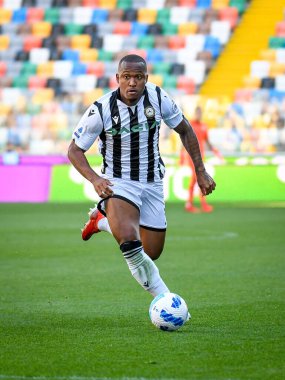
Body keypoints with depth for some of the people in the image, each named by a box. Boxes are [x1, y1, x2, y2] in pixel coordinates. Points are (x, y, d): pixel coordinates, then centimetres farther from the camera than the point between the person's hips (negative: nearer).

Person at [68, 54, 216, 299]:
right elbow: (75, 150, -6)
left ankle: (104, 220, 34)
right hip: (118, 183, -4)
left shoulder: (158, 98, -10)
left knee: (151, 253, 9)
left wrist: (200, 171, 4)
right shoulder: (100, 110, -17)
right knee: (129, 239, -32)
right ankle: (163, 296, -16)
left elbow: (184, 130, 6)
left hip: (152, 184, 4)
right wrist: (95, 179, -23)